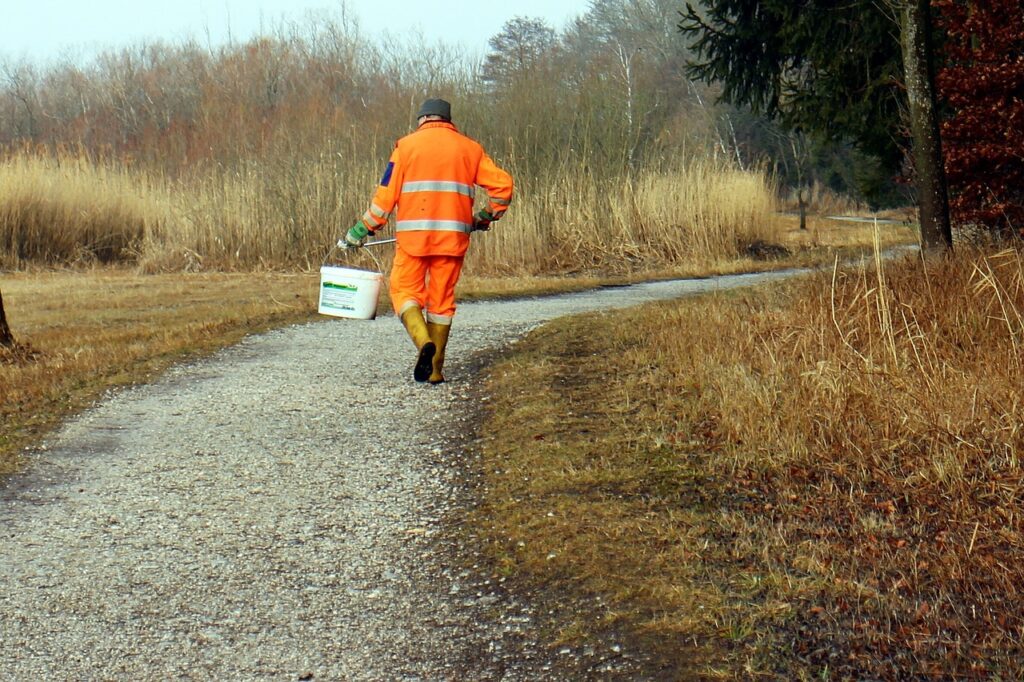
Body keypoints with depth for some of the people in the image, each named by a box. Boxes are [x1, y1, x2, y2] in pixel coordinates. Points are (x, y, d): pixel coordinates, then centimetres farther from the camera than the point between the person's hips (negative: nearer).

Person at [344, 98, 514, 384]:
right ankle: (435, 369, 9)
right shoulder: (470, 148, 12)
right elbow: (502, 184, 5)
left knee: (405, 290, 7)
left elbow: (387, 194, 0)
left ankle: (422, 340, -20)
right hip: (453, 236, 2)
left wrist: (362, 229, 7)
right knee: (442, 299, 10)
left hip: (413, 234, -2)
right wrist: (486, 218, 19)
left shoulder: (407, 145, 6)